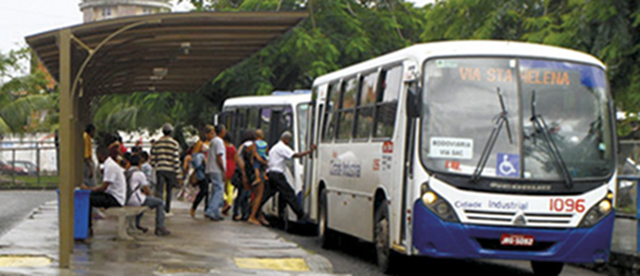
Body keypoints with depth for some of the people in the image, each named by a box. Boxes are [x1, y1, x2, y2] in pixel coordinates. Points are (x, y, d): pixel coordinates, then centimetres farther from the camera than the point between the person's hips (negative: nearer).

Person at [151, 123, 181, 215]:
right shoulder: (174, 144, -4)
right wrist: (177, 173, -4)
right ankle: (167, 210, 20)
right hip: (171, 170, -1)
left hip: (159, 170, 1)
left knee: (159, 190, -3)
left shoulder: (156, 143, 5)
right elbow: (176, 159, -7)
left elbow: (152, 158, 7)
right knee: (169, 191, 14)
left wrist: (154, 165, 25)